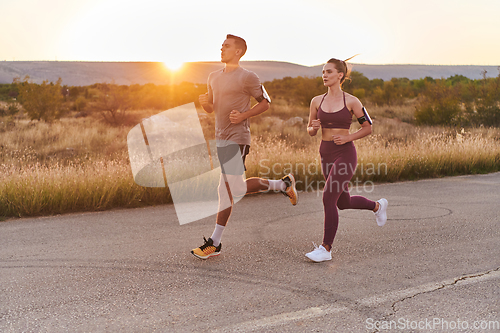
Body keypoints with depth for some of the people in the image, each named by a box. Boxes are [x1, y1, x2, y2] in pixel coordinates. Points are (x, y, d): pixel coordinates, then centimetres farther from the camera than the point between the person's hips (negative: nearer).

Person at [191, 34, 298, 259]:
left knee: (227, 190, -9)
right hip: (220, 138, 8)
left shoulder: (247, 77, -6)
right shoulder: (214, 77, 15)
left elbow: (265, 103, 0)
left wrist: (244, 115, -14)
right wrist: (204, 102, -1)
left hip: (237, 138, -8)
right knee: (237, 189, 8)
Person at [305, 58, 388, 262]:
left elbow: (368, 128, 1)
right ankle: (377, 206, 48)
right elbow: (310, 132, 12)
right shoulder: (317, 101, 4)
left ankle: (326, 249, -10)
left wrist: (347, 138, -13)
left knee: (329, 197, -19)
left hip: (345, 153, -6)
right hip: (326, 153, 6)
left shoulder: (351, 102, -7)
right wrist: (314, 127, -11)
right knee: (343, 202, 18)